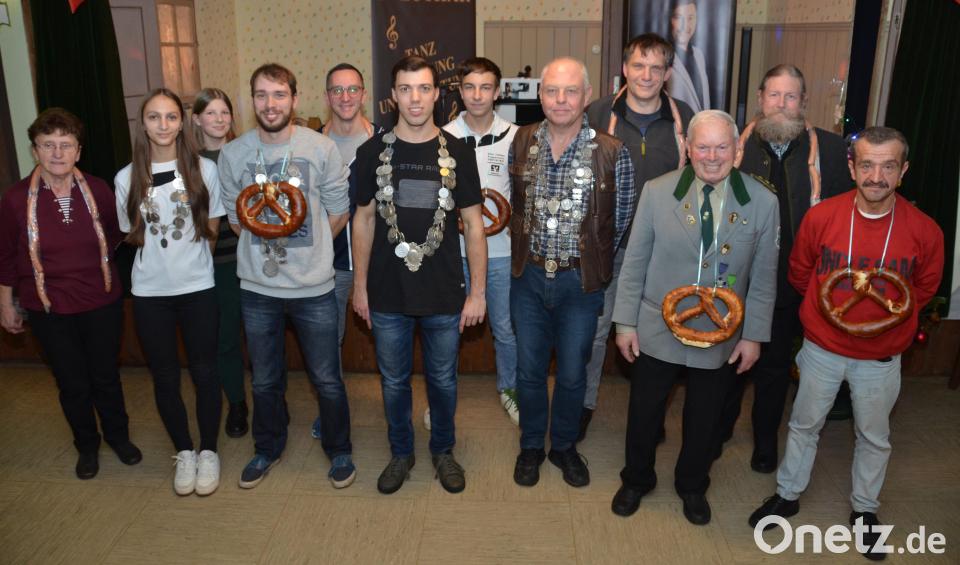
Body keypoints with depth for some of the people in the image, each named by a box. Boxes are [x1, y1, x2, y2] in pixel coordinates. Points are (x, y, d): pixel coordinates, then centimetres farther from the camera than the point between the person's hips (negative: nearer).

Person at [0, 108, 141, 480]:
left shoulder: (98, 190, -9)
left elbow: (114, 236, 10)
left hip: (101, 302, 1)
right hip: (48, 310, -1)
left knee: (106, 375, 15)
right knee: (72, 384, 12)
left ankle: (118, 436, 38)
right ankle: (86, 446, 35)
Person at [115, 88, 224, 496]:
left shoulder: (203, 169, -5)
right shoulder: (127, 178, -1)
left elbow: (211, 230, 4)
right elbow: (133, 237, 9)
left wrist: (189, 260, 4)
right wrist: (161, 260, -1)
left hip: (198, 287, -1)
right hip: (150, 292, 2)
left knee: (204, 372, 7)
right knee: (165, 377, 11)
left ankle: (208, 451, 25)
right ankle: (184, 452, 29)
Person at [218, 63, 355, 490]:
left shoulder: (321, 148, -7)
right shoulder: (232, 154, -1)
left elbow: (338, 213, 0)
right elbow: (236, 218, 9)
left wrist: (307, 249, 3)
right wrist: (268, 246, 4)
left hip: (314, 286, -2)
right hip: (257, 287, 2)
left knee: (326, 379, 8)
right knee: (265, 379, 17)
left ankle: (339, 450, 31)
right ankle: (268, 447, 40)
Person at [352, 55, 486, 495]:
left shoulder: (457, 153, -3)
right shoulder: (372, 152, -1)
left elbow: (473, 224, -1)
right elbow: (364, 220, 5)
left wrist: (478, 291, -4)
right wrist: (360, 286, 4)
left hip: (445, 295, 0)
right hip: (387, 295, 1)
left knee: (443, 379, 14)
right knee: (394, 381, 15)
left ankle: (443, 450, 37)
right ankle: (400, 453, 36)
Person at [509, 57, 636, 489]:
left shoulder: (612, 153, -12)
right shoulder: (521, 142, -2)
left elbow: (619, 224, -3)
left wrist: (590, 260, 1)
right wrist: (526, 248, 8)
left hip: (581, 279, -2)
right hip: (529, 275, 2)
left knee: (572, 373, 13)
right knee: (529, 369, 14)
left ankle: (564, 445, 37)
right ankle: (531, 445, 36)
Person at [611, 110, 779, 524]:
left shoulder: (762, 202, -8)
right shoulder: (657, 192, -10)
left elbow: (764, 277, -2)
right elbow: (634, 263, -5)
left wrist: (753, 335, -3)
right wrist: (625, 323, -5)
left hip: (721, 336, 1)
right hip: (656, 331, 0)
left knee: (704, 417, 19)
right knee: (644, 412, 15)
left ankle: (692, 486, 45)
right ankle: (637, 480, 42)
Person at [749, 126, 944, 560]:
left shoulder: (924, 231, -15)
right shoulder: (820, 217, -15)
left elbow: (924, 289, 6)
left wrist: (886, 315, 4)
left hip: (881, 358, 0)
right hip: (821, 349, 0)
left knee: (873, 437, 18)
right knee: (804, 425, 17)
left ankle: (865, 509, 40)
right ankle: (787, 495, 37)